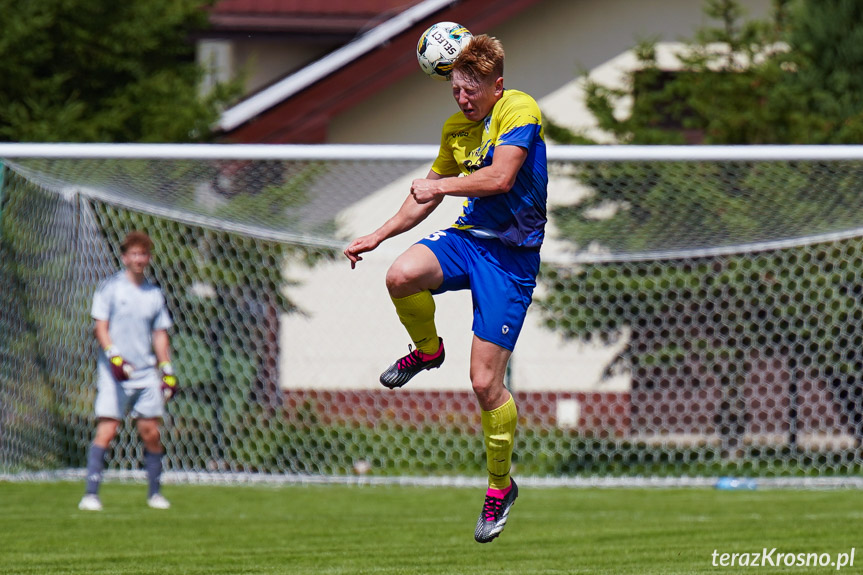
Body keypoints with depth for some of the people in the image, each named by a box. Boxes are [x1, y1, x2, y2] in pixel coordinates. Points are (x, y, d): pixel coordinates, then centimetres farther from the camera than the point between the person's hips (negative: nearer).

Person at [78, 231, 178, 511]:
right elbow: (100, 327, -5)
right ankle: (90, 494, -11)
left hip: (146, 374, 4)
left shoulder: (154, 293, 13)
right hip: (115, 373, -4)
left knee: (151, 433, 3)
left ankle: (154, 492, 14)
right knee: (106, 431, -12)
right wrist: (114, 356, -19)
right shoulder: (111, 287, 0)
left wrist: (167, 369, 11)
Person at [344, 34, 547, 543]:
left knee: (485, 383, -8)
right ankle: (427, 349, 5)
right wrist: (378, 236, 17)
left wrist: (442, 186, -13)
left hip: (511, 255, -6)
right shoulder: (455, 127, 12)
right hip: (467, 236, 6)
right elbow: (428, 195, 23)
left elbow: (501, 178, -24)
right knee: (401, 277, -30)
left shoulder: (519, 110, -11)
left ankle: (500, 486, 15)